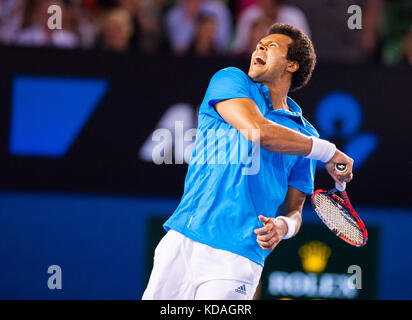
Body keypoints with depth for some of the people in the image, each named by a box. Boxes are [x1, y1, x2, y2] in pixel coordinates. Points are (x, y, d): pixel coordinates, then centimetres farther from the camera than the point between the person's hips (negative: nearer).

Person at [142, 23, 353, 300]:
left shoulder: (305, 135, 16)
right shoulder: (230, 80, 9)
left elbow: (294, 210, 15)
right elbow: (256, 130, -10)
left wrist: (282, 226, -10)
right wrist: (328, 152, -2)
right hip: (184, 239, 0)